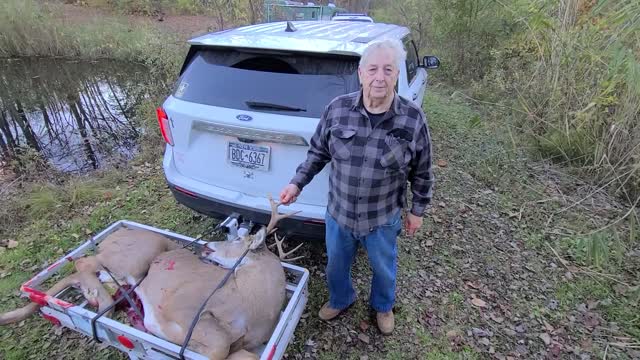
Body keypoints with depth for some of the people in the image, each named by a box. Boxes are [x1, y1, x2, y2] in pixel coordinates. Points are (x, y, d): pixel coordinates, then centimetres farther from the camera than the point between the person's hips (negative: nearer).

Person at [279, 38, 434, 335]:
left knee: (384, 269, 24)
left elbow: (422, 172, -5)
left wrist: (417, 211, 2)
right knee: (336, 265, 24)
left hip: (383, 219, -1)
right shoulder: (337, 109, -13)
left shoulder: (413, 119, -16)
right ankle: (340, 299, 57)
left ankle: (383, 306, 57)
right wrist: (297, 183, -3)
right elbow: (318, 152, 1)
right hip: (338, 213, 2)